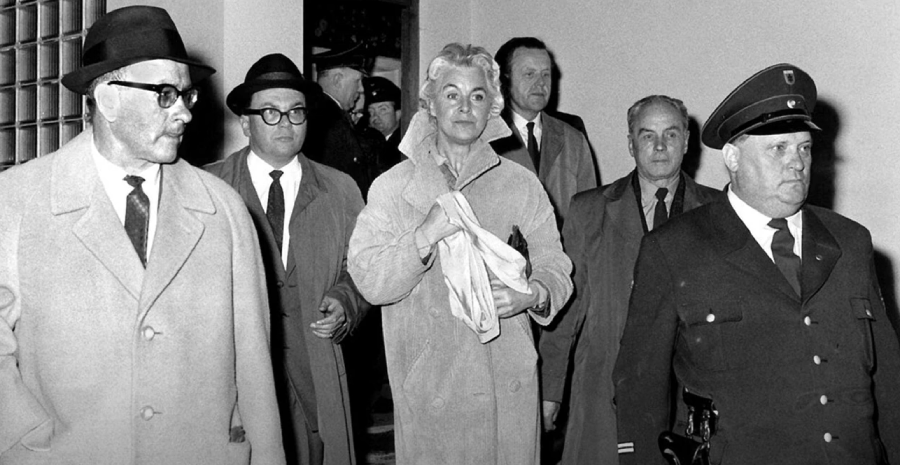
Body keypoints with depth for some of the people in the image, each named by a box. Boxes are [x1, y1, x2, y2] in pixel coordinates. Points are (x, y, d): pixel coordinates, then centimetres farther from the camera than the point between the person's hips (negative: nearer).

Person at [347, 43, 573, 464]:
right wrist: (426, 236, -21)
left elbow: (555, 268, 5)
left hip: (509, 383, 2)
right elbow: (369, 283, -8)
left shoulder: (521, 185, 7)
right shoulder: (392, 187, 2)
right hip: (428, 385, -1)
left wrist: (532, 295, -16)